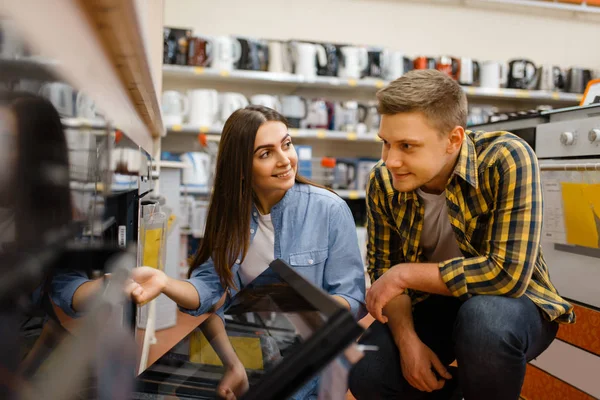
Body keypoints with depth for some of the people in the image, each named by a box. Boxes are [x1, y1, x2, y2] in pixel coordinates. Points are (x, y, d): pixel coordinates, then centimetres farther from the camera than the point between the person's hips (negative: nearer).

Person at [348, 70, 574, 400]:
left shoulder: (507, 160, -26)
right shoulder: (382, 182, -12)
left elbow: (508, 274, -32)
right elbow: (383, 270, -3)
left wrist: (406, 274, -25)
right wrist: (407, 339, -18)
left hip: (512, 301, -3)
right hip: (433, 302, 4)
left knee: (483, 317, -37)